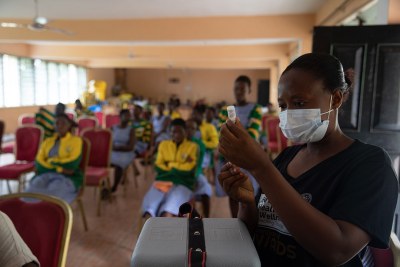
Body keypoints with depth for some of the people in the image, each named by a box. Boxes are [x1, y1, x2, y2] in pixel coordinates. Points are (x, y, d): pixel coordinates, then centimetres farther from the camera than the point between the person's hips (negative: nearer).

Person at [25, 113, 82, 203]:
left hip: (68, 177, -4)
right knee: (34, 188, -30)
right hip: (46, 174, 4)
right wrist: (59, 168, -11)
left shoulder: (76, 140, 4)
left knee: (53, 191, -36)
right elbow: (38, 163, 5)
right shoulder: (47, 141, 18)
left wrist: (51, 161, 0)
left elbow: (73, 164, -9)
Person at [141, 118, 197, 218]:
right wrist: (180, 167, -2)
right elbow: (158, 166, 9)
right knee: (149, 208, -28)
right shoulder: (163, 144, 19)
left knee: (168, 209, -34)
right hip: (162, 181, 3)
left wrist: (170, 165, 5)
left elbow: (188, 168, -2)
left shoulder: (193, 146, 10)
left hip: (182, 184, -3)